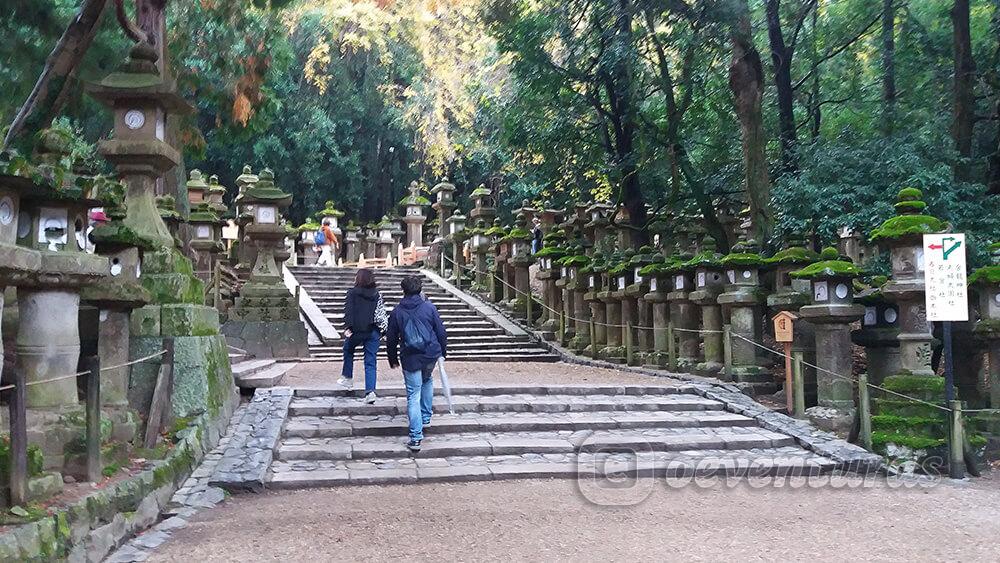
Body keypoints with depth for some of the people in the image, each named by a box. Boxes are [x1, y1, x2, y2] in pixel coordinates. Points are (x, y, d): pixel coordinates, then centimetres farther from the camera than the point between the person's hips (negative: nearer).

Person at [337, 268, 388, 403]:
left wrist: (347, 327, -18)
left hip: (357, 331, -3)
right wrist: (383, 330, 17)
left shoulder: (353, 292, -3)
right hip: (374, 332, 3)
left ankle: (347, 378, 33)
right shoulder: (377, 294, 9)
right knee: (371, 362, 3)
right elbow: (382, 313, 10)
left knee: (348, 350, 27)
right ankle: (370, 391, -9)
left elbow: (348, 311, -13)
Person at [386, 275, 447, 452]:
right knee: (427, 381, 32)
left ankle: (416, 438, -5)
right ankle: (426, 417, 35)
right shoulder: (429, 307, -1)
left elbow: (391, 339, 6)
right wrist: (443, 351, 15)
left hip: (410, 359, -2)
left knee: (413, 396, 0)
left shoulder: (397, 312, 0)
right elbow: (441, 332, 2)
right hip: (431, 354, 2)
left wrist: (393, 359, 18)